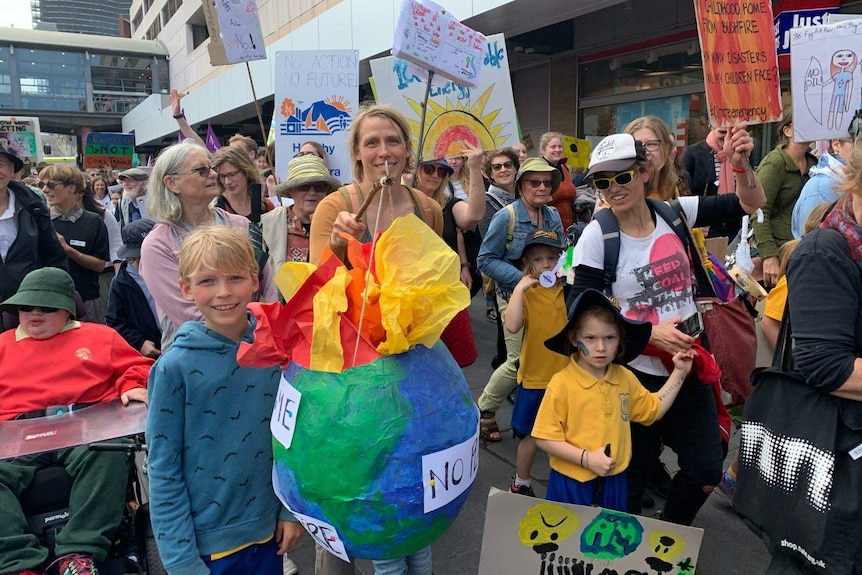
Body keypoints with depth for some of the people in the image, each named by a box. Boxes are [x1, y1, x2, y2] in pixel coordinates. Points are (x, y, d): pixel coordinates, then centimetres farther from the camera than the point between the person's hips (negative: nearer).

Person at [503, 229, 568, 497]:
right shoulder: (525, 293, -11)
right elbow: (512, 326, -27)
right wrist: (520, 288, -27)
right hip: (536, 377, -3)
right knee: (532, 435, 11)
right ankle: (520, 484, 32)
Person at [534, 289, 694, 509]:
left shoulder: (625, 378, -1)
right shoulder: (562, 384, -20)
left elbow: (654, 409, 16)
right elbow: (545, 439, -17)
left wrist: (679, 373, 11)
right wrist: (586, 458, -22)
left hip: (613, 481, 5)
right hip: (571, 484, -5)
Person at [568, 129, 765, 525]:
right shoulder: (597, 235, -14)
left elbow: (750, 204, 5)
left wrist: (740, 165, -15)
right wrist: (650, 333, -22)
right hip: (634, 375, -3)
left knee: (705, 472, 11)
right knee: (630, 474, 11)